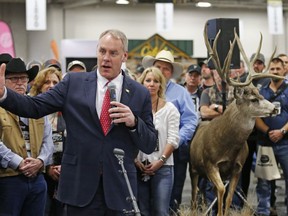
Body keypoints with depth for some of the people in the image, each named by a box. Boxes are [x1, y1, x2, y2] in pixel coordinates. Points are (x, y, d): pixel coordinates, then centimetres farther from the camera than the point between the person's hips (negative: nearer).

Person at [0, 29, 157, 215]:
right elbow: (34, 107, -2)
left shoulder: (140, 93, 4)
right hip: (80, 186, -1)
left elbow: (150, 146, 5)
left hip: (120, 189, 1)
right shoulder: (73, 82, 4)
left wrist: (134, 122, -14)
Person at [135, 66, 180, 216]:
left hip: (162, 167, -1)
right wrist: (135, 160, -7)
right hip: (139, 167, 1)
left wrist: (160, 161, -11)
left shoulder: (169, 108, 2)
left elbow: (173, 139, -2)